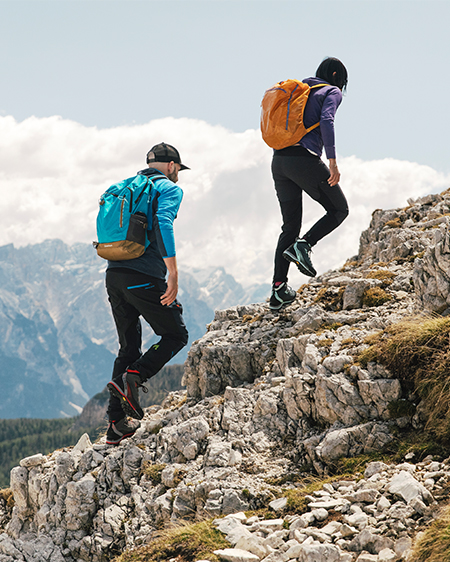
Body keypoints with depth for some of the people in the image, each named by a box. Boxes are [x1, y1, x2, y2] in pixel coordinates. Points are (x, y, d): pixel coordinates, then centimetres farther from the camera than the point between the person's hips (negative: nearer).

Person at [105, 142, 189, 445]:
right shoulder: (169, 189, 3)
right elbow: (163, 223, -17)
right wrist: (173, 272, -20)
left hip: (113, 275, 7)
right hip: (145, 278, -7)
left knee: (129, 347, 14)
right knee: (176, 334, 10)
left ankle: (117, 424, 8)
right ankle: (133, 377, -13)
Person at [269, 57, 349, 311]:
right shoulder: (331, 92, 3)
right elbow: (326, 122, -15)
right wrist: (332, 162, -19)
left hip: (279, 161, 7)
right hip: (306, 160, -7)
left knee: (290, 226, 12)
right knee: (339, 209, 12)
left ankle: (279, 289, 5)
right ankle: (304, 244, -11)